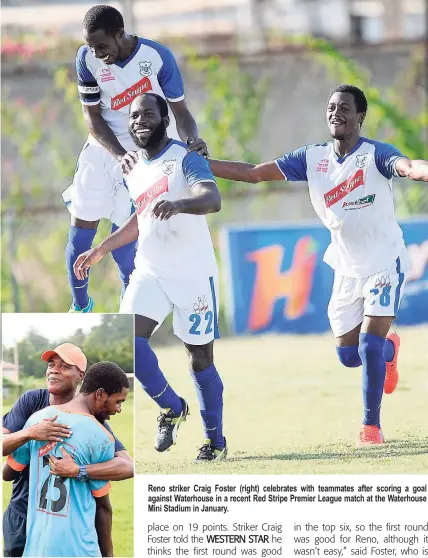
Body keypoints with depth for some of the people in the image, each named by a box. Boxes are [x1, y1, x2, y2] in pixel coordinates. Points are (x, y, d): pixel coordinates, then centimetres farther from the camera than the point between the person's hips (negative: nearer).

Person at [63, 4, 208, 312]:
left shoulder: (158, 57, -22)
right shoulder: (87, 58, -15)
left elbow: (180, 111, -15)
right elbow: (92, 117, -10)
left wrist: (192, 139, -38)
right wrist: (120, 155, -27)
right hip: (104, 148, 3)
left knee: (122, 241, -6)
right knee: (80, 230, 8)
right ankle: (80, 305, 31)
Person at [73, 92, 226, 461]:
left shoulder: (185, 159, -9)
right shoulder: (134, 171, 13)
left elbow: (212, 199, -27)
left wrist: (178, 203, -47)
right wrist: (101, 250, 25)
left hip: (193, 274, -5)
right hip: (150, 272, 5)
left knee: (200, 355, 2)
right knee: (129, 340, -15)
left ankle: (216, 440, 15)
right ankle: (172, 409, 6)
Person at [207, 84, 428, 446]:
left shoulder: (375, 155, -17)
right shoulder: (313, 158, -1)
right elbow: (254, 173, 2)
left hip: (385, 264, -5)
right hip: (347, 269, 5)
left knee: (369, 345, -15)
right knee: (348, 355, 9)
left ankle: (372, 426, 0)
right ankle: (389, 350, 44)